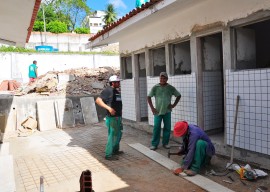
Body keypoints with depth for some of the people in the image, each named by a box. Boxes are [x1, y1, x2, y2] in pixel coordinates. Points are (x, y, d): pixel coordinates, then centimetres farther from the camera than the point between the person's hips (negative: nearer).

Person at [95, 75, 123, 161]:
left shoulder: (117, 91, 14)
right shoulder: (108, 90, -13)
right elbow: (98, 100, -21)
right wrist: (109, 108, -28)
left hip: (118, 117, 9)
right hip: (112, 118, -9)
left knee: (118, 134, 20)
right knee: (112, 136, -4)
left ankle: (115, 150, 37)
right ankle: (108, 155, 7)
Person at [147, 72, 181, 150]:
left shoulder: (171, 88, 0)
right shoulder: (155, 87, -2)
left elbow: (178, 96, 11)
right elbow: (149, 97, 3)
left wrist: (174, 105, 3)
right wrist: (152, 108, -3)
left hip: (167, 111, 1)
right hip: (158, 111, -1)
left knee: (167, 128, 6)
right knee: (156, 128, -2)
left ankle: (165, 143, 20)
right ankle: (154, 144, 7)